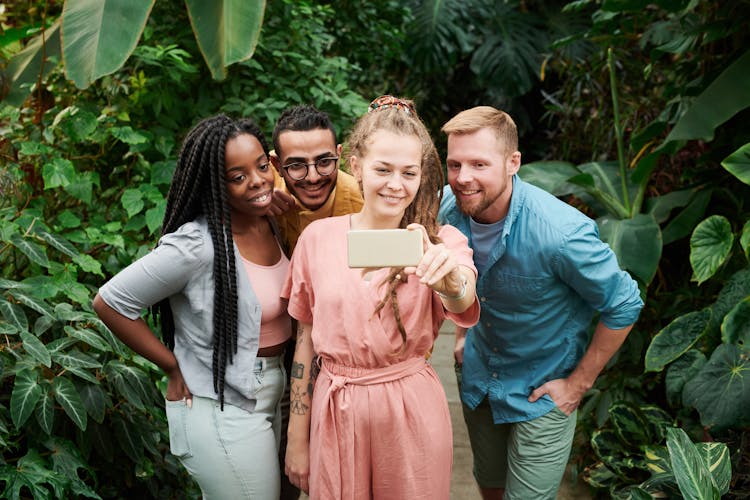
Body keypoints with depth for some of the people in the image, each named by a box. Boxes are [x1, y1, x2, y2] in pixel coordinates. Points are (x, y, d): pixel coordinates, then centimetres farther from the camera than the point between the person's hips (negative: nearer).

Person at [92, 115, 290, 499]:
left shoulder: (273, 224, -2)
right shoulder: (197, 245, -23)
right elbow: (110, 302, -18)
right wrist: (174, 368, -12)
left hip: (267, 397, 7)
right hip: (222, 413, -7)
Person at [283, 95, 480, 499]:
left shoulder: (441, 242, -7)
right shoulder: (318, 238, -4)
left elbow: (461, 303, -29)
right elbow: (305, 342, 2)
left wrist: (448, 278, -53)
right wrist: (297, 439, 4)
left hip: (412, 413, -1)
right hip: (334, 414, 1)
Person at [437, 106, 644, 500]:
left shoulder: (561, 232, -34)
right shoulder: (448, 209, -16)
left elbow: (623, 307, -19)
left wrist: (579, 383, -14)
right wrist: (462, 331, 8)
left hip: (542, 393, -5)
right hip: (478, 378, 5)